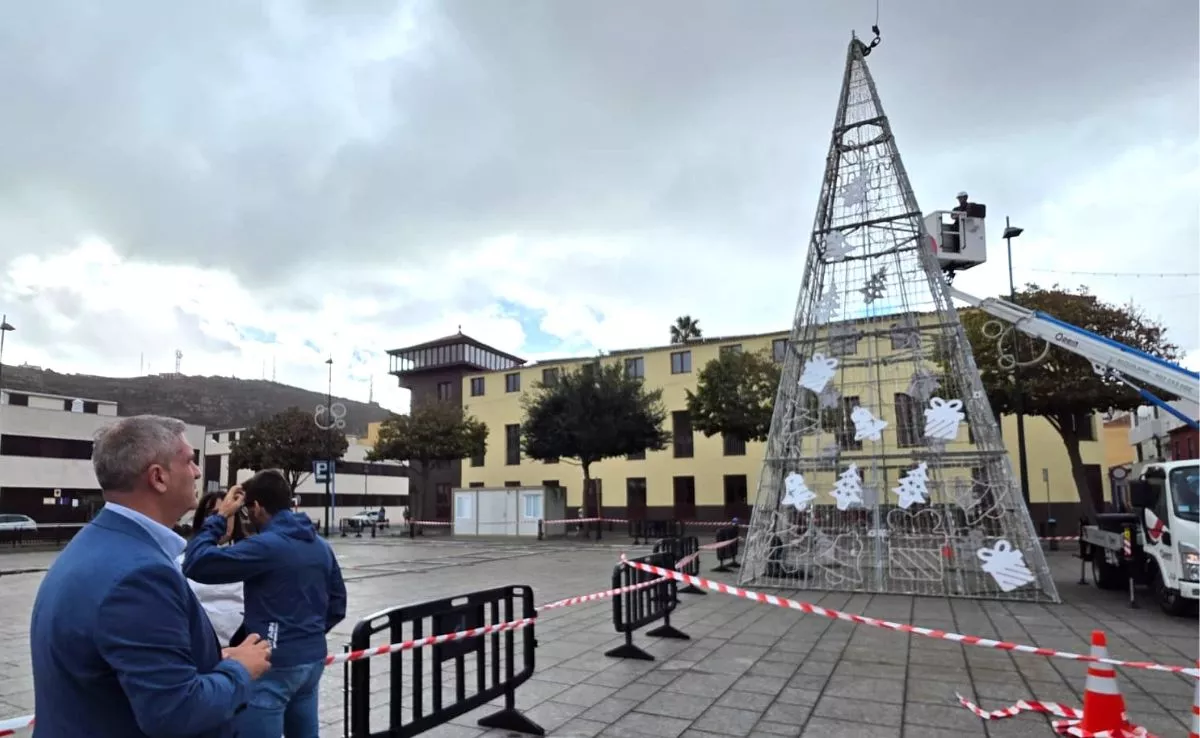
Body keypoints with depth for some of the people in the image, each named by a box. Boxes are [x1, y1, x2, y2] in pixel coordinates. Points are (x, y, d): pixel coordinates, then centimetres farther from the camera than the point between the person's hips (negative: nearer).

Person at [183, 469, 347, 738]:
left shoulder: (265, 546, -17)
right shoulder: (321, 546, 8)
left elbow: (196, 565, -21)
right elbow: (337, 605, 11)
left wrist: (219, 517, -10)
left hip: (274, 664, -8)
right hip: (313, 658, 8)